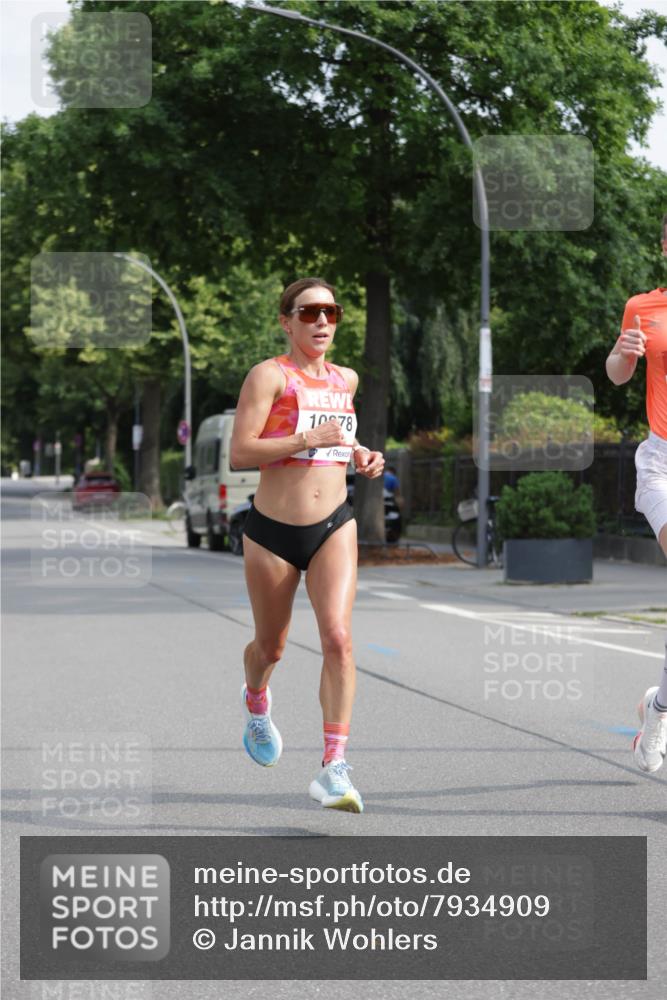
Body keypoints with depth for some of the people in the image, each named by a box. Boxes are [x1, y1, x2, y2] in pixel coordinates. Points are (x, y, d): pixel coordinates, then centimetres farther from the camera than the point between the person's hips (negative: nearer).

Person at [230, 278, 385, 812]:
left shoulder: (346, 380, 10)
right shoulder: (270, 375, -8)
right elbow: (239, 453, -17)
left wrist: (361, 456, 11)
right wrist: (308, 438, -24)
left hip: (334, 527, 3)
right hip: (273, 530, -3)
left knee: (338, 636, -18)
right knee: (271, 646, 15)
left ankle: (334, 768, -18)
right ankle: (256, 703, 52)